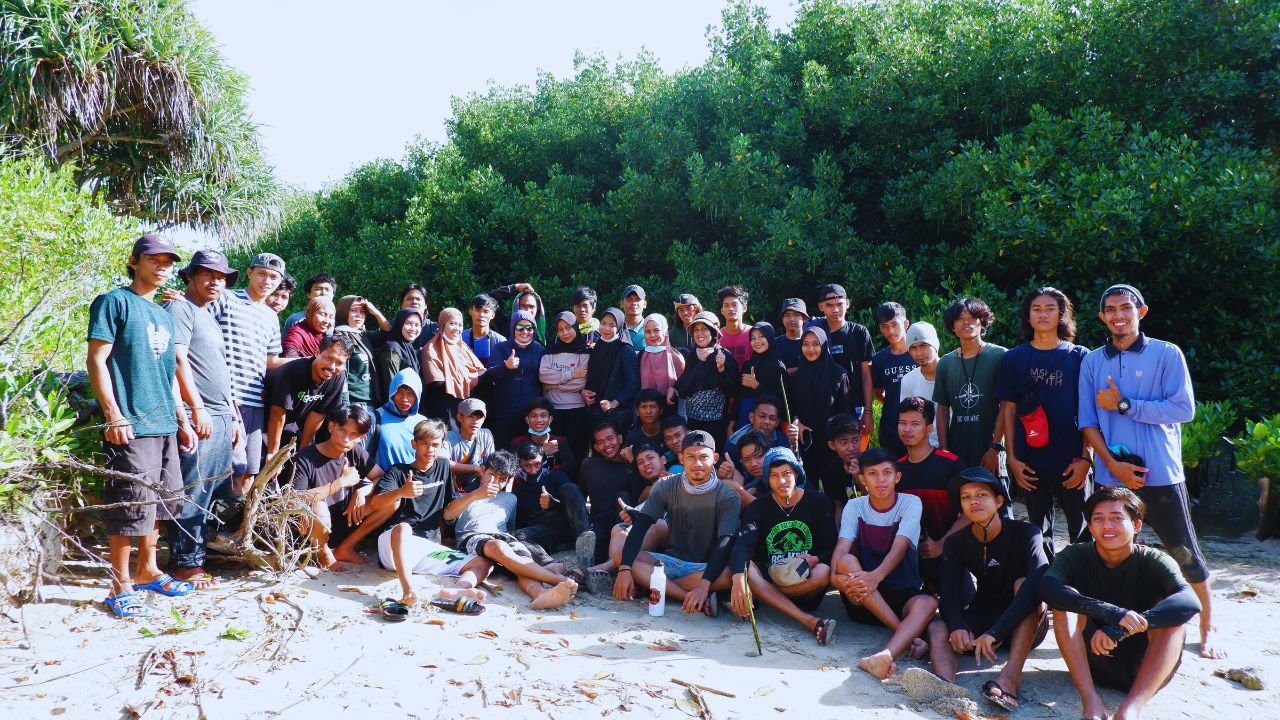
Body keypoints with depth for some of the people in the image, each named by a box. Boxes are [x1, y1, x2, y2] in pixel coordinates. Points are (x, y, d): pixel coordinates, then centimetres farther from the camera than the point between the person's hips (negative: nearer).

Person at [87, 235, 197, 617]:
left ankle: (147, 571, 27)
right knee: (131, 504, -6)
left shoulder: (164, 315, 19)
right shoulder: (114, 303, -3)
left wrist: (182, 421, 20)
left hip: (165, 425, 8)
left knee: (160, 500, 13)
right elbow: (96, 361, -9)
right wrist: (114, 417, -16)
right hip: (132, 426, -8)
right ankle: (120, 587, 4)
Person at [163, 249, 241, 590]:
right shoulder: (180, 309, -3)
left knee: (216, 492, 11)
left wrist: (233, 414, 23)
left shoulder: (209, 318, 25)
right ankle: (186, 563, 0)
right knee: (193, 494, -6)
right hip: (198, 418, -9)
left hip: (221, 418, 9)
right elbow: (178, 359, -14)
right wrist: (198, 408, -20)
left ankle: (203, 550, 19)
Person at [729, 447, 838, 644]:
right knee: (743, 566, -30)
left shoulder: (818, 502, 1)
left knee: (824, 572, -34)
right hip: (768, 578, 0)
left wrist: (815, 559, -23)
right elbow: (742, 544, -19)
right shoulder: (759, 507, -2)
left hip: (805, 584, 0)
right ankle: (810, 622, -40)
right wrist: (739, 580, -38)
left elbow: (831, 547, 1)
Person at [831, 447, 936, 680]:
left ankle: (884, 657, -58)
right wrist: (835, 576, -36)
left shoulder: (910, 503, -3)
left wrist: (876, 576, -40)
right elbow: (841, 548, -12)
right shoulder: (855, 507, 3)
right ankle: (908, 636, -30)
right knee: (846, 561, -29)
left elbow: (899, 547, -19)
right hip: (863, 600, 1)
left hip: (903, 596, -1)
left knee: (927, 604, -33)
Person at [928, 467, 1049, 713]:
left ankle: (1010, 676, -46)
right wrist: (957, 627, -35)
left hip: (1025, 625, -3)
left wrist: (995, 633, -40)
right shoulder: (956, 543, -1)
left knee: (1023, 583, -31)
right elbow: (948, 594, -11)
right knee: (937, 628, -25)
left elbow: (1039, 584, -31)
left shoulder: (1024, 534, -14)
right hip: (980, 619, 3)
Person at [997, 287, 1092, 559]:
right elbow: (1008, 409, 6)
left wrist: (1085, 458, -5)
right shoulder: (1013, 358, 6)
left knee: (1082, 535, 2)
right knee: (1038, 532, 10)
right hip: (1031, 460, 1)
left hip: (1072, 460, -1)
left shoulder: (1079, 357, 4)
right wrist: (1012, 457, 0)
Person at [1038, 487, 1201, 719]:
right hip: (1089, 663, 1)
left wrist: (1120, 629, -42)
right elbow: (1046, 588, -28)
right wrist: (1109, 612, -43)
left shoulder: (1154, 562, -8)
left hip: (1142, 668, 0)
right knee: (1066, 598, -21)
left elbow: (1191, 602, -29)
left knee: (1171, 615, -25)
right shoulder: (1075, 556, -6)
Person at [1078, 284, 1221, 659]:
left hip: (1160, 473, -2)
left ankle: (1207, 630, 19)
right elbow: (1088, 421, 6)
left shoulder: (1167, 354, 1)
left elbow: (1184, 408, -9)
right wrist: (1112, 463, -7)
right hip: (1111, 474, 3)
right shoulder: (1092, 362, 9)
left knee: (1185, 554, 2)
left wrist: (1124, 405, -12)